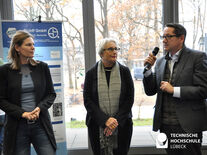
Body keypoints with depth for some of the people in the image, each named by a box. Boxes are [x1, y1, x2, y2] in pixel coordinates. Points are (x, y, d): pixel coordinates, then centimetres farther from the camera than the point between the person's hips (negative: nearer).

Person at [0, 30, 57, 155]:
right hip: (17, 126, -1)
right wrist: (22, 113, -13)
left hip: (41, 124, 2)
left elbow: (51, 94, 8)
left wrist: (40, 108, -10)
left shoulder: (42, 67, 5)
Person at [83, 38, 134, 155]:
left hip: (122, 125, 1)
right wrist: (105, 120, -14)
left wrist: (117, 120, -10)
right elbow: (87, 101, -2)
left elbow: (130, 98, 1)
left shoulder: (125, 71, 4)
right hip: (97, 126, 0)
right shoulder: (91, 73, 2)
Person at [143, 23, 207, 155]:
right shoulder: (160, 61, 10)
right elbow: (150, 91, 10)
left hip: (188, 125, -5)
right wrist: (148, 69, -3)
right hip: (166, 124, 5)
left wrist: (174, 90, -16)